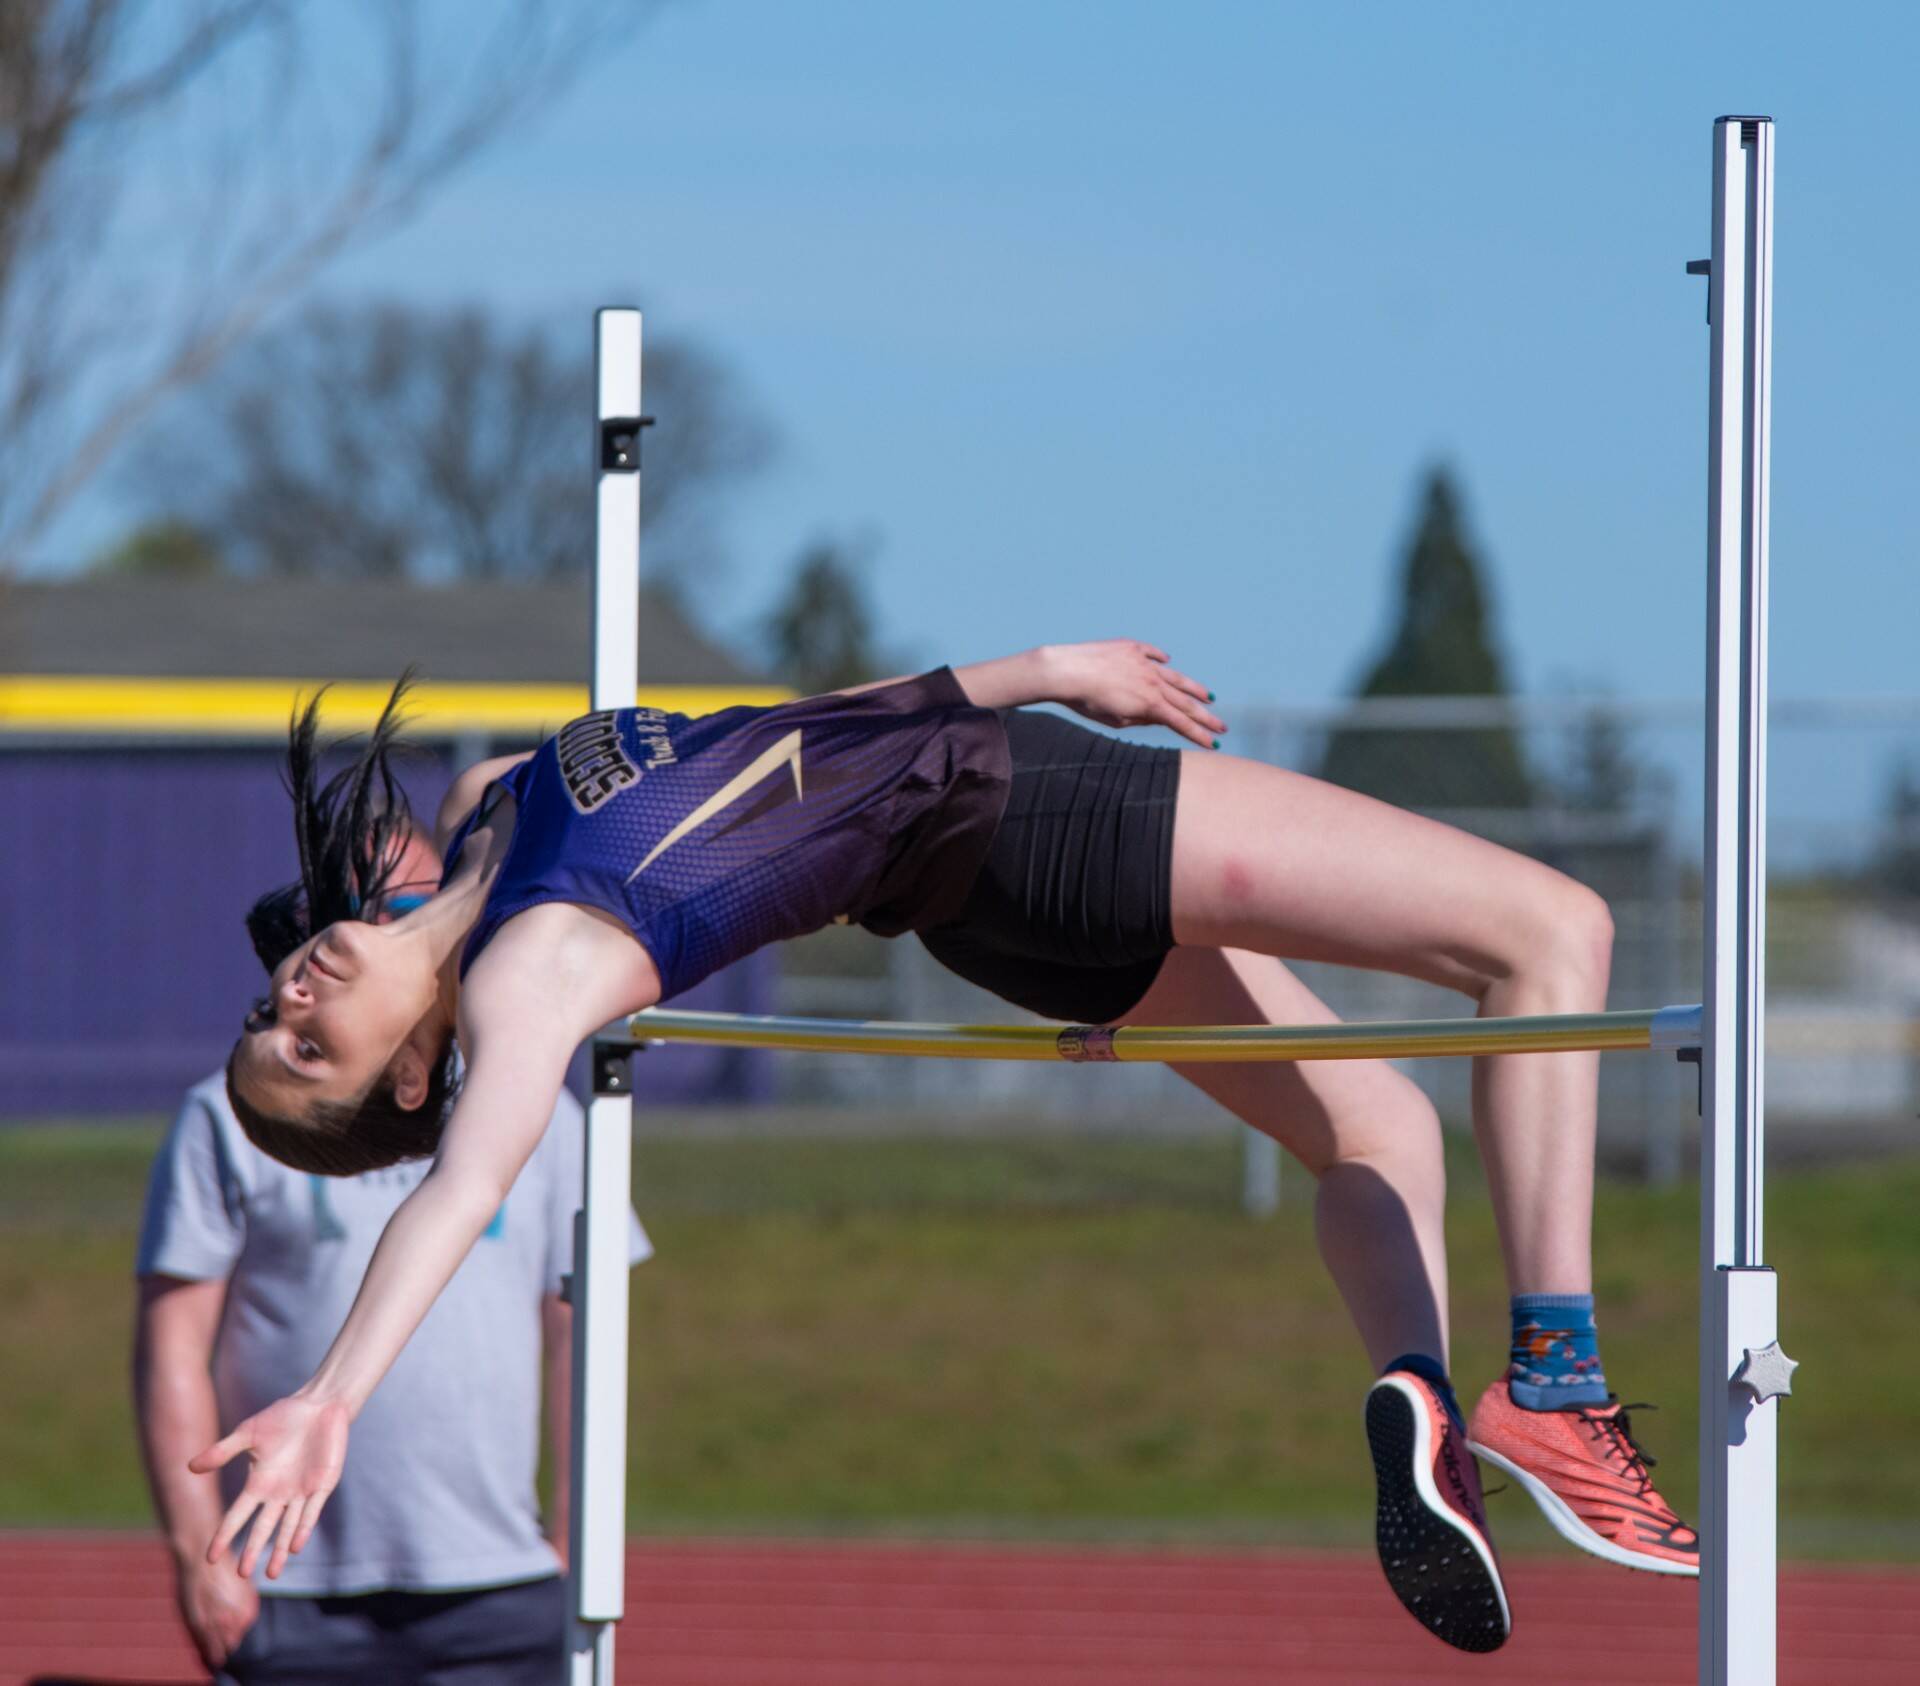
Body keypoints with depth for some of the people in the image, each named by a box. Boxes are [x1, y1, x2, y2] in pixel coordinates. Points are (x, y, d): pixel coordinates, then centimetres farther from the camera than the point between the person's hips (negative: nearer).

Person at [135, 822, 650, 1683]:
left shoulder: (539, 1116, 13)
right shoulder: (231, 1117, 5)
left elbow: (576, 1337, 13)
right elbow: (172, 1345, 1)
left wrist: (575, 1543, 4)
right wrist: (199, 1553, -8)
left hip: (500, 1589, 2)